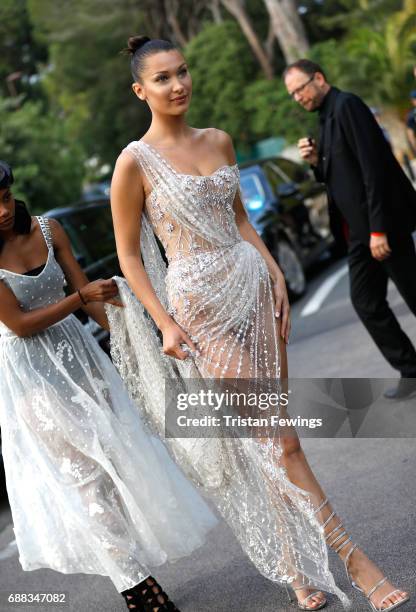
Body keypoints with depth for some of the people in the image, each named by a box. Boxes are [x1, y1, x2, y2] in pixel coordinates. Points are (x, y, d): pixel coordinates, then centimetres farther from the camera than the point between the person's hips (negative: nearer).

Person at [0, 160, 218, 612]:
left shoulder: (45, 230, -1)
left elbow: (86, 292, 4)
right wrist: (81, 297, -20)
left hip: (75, 353, 5)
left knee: (115, 456, 7)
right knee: (85, 472, -4)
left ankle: (133, 574, 21)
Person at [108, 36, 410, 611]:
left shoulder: (218, 141, 8)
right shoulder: (135, 162, -8)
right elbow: (129, 255, -4)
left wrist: (276, 275, 8)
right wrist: (165, 324, -11)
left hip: (253, 284, 6)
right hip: (201, 304, -5)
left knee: (270, 434, 10)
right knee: (280, 439, -5)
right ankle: (354, 560, 2)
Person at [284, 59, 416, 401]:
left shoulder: (346, 105, -11)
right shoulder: (327, 117, 16)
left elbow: (373, 167, -19)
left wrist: (379, 228, -22)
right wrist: (318, 162, 1)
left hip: (383, 223, -9)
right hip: (360, 230, 9)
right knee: (366, 302, 7)